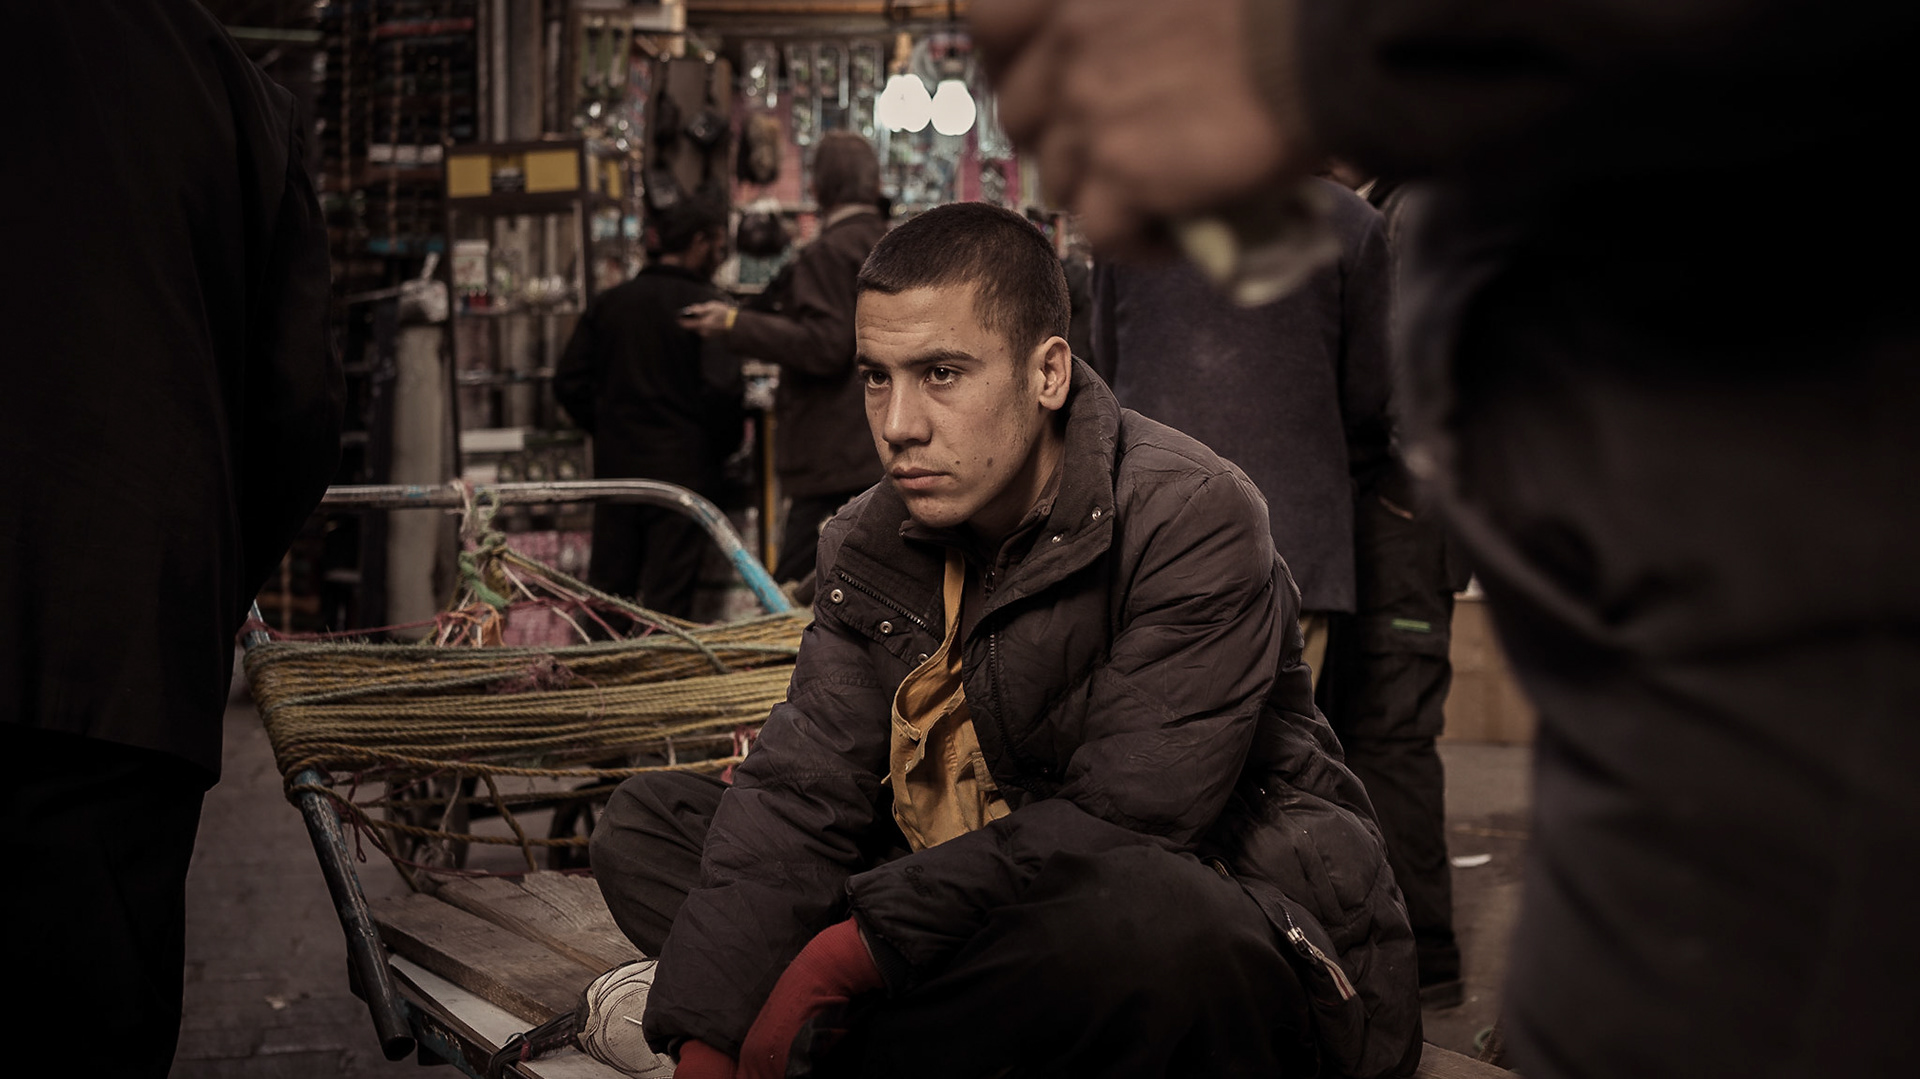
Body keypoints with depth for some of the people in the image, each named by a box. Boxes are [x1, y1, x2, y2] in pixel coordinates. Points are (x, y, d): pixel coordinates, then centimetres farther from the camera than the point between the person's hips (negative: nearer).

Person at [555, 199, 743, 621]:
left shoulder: (608, 303, 7)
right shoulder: (705, 305, -10)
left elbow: (569, 384, 7)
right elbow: (720, 389, -19)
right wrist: (724, 445, -2)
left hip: (616, 465, 5)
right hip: (683, 469, -5)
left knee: (606, 590, 12)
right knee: (668, 599, -1)